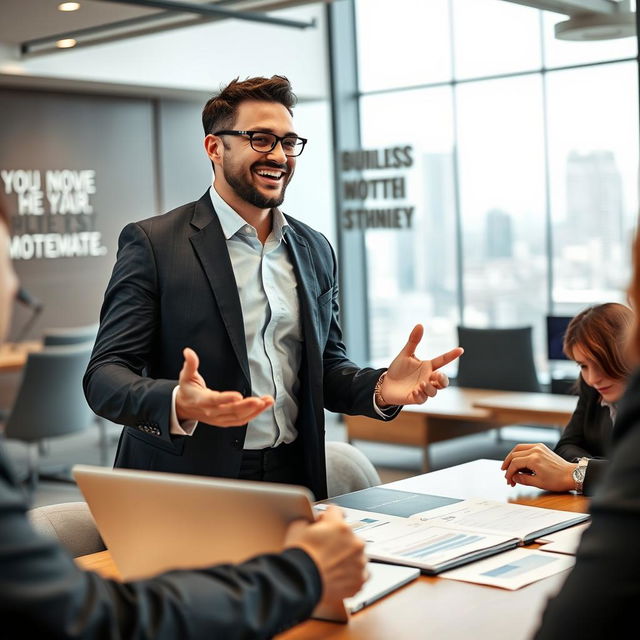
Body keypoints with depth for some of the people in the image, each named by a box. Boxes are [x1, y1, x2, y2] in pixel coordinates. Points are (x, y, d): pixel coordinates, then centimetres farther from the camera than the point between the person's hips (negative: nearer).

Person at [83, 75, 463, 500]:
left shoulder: (315, 250, 13)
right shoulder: (153, 243, -3)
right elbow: (105, 376, -8)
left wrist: (380, 388, -3)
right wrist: (179, 405, -28)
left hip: (294, 481, 4)